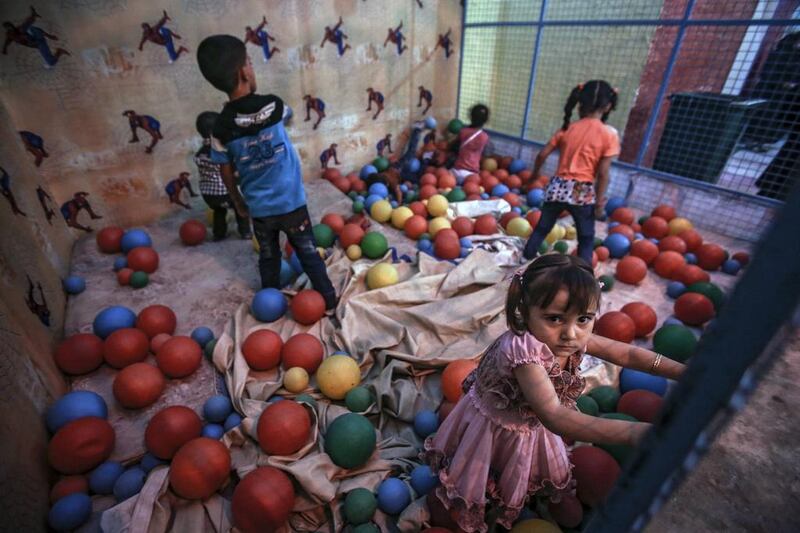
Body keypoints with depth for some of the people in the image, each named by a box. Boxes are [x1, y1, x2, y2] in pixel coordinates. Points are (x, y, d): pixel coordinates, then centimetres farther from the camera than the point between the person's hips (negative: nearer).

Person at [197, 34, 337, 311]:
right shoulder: (273, 105, -13)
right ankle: (329, 298, 26)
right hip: (291, 202, -2)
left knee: (268, 258, 20)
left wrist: (238, 203, 17)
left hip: (259, 208, 2)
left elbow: (227, 172, 2)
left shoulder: (221, 127, -7)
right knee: (308, 252, 13)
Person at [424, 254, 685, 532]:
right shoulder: (523, 347, -46)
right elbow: (554, 417, -54)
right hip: (494, 427, -6)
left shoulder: (574, 337, -21)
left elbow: (627, 353, -8)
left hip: (531, 424, 7)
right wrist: (634, 432, -58)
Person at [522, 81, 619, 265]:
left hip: (558, 187, 3)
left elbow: (542, 155, 3)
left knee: (541, 229, 18)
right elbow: (603, 173, -10)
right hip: (583, 193, -2)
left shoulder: (567, 128, 2)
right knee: (586, 239, 15)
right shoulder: (609, 134, -6)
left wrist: (535, 173, 22)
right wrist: (600, 201, -2)